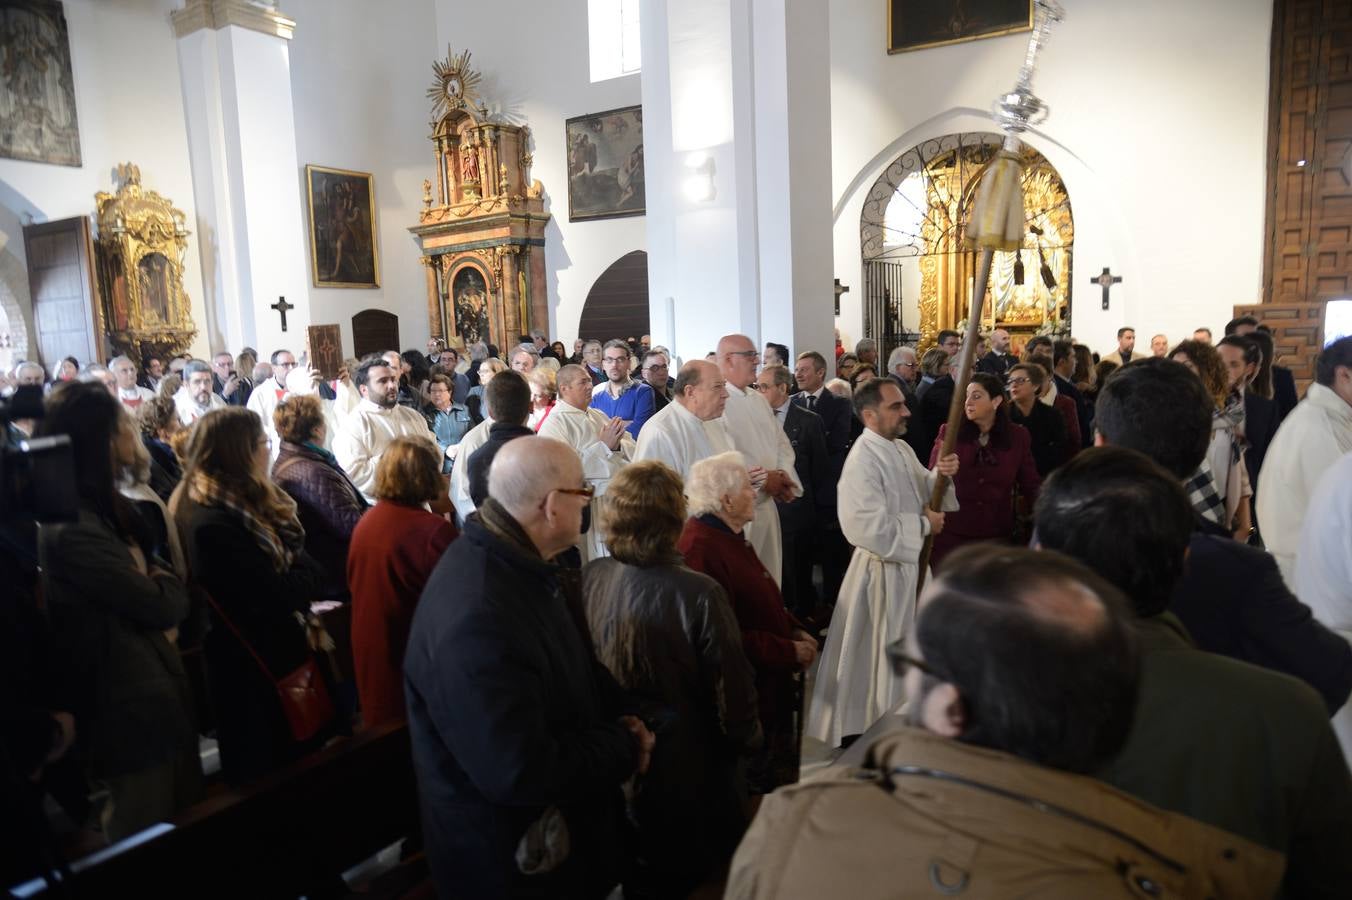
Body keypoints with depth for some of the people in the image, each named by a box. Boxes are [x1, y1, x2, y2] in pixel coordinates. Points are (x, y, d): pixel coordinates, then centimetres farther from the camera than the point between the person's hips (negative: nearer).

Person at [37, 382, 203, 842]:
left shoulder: (106, 510, 9)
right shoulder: (71, 528, -24)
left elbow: (145, 579, 11)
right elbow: (165, 603, -23)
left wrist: (152, 580, -10)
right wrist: (163, 579, -2)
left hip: (155, 695, 9)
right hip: (133, 710, -9)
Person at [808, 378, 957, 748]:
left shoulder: (902, 449, 5)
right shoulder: (862, 461, -23)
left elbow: (921, 494, 12)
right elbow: (871, 528, -29)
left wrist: (940, 476, -9)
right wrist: (923, 525, -18)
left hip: (910, 564, 9)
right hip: (882, 571, -9)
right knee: (877, 659, 5)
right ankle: (866, 732, 23)